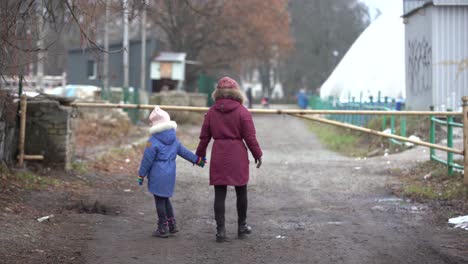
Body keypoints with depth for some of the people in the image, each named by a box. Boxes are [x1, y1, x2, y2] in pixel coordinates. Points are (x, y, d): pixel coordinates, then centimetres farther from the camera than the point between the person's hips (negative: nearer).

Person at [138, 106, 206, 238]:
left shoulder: (153, 141, -16)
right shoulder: (173, 140, 7)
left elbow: (147, 160, -12)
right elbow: (184, 151, 17)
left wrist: (141, 175, -3)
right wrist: (197, 159, 31)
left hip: (157, 176, -7)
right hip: (170, 174, 7)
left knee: (159, 200, 1)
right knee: (165, 198, 20)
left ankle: (163, 229, 6)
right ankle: (172, 225, 23)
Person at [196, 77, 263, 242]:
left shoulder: (211, 112, 2)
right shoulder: (242, 112, -6)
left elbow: (204, 136, 6)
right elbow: (250, 137, -5)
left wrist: (200, 154, 17)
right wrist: (257, 154, 5)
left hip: (218, 156, 2)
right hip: (238, 155, -2)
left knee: (220, 194, 4)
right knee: (241, 192, 13)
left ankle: (220, 229, 2)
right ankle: (242, 227, 23)